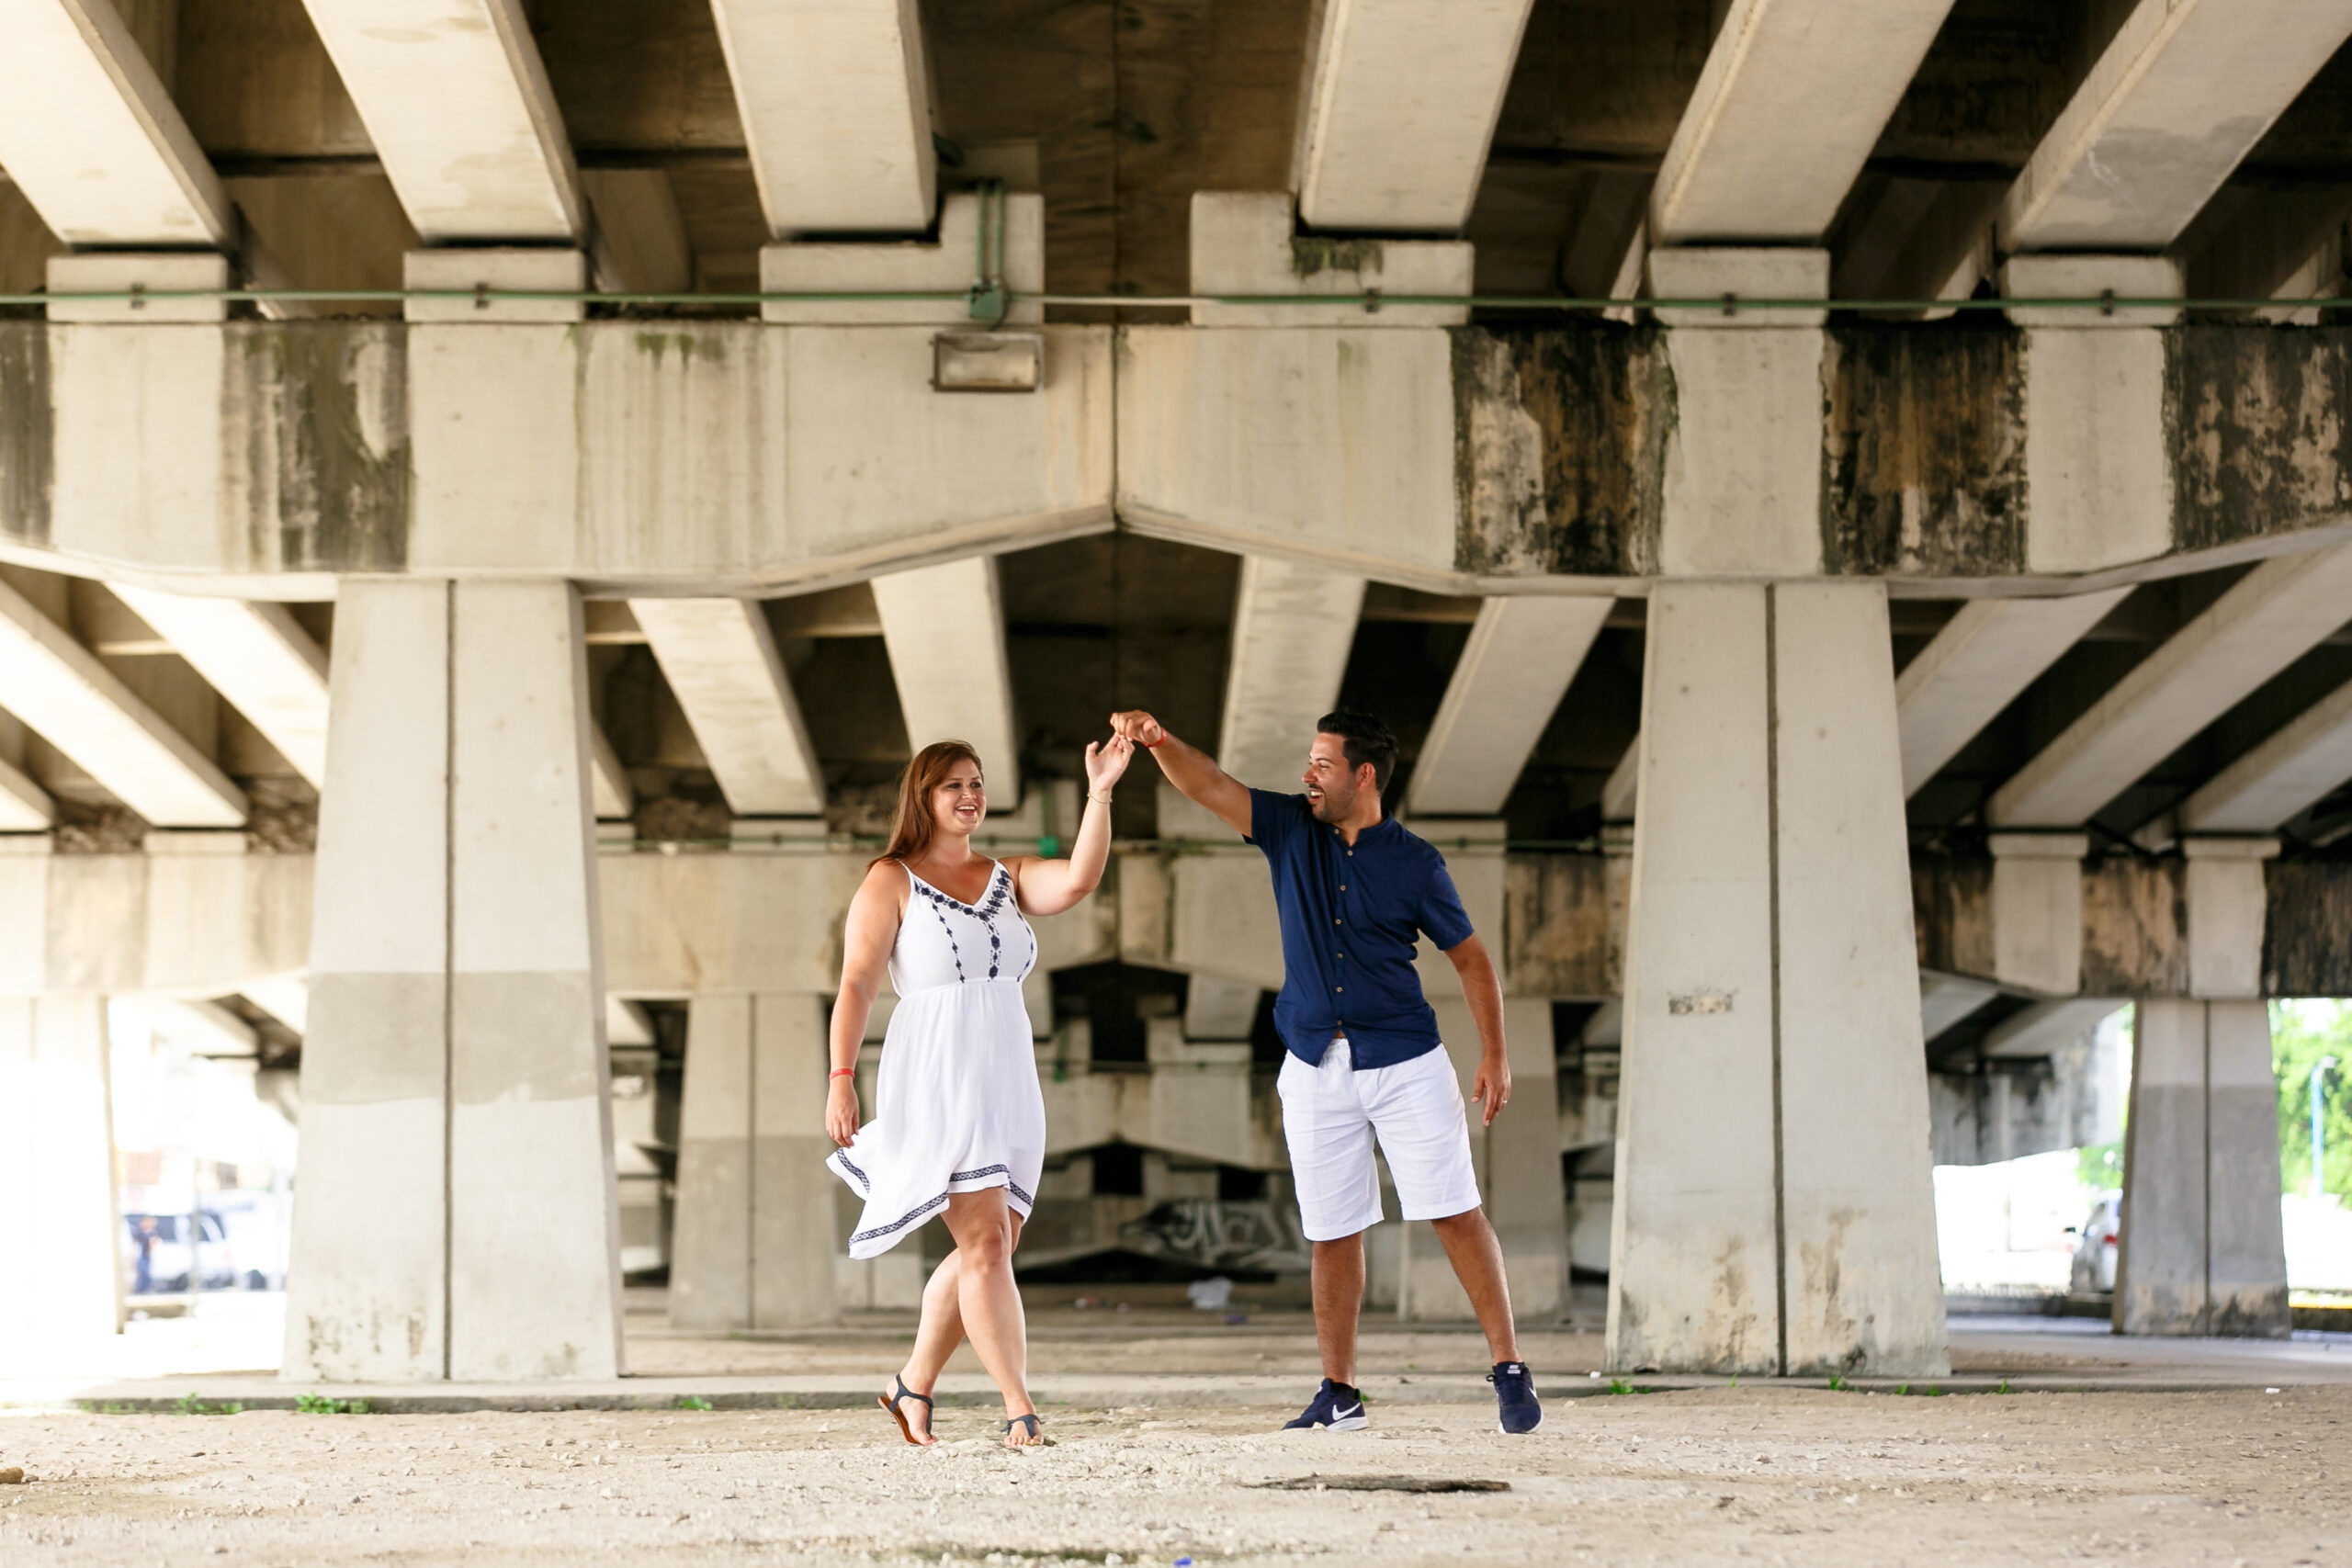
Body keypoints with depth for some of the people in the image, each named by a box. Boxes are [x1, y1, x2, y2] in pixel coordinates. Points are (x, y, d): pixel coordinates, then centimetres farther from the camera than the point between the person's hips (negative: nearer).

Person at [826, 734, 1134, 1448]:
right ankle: (1021, 1411, -15)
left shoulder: (1007, 878, 13)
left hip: (1007, 1086, 6)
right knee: (986, 1243, -14)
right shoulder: (891, 883, -1)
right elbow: (856, 986, -6)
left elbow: (1078, 880, -7)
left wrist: (1099, 794, -18)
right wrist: (841, 1078, -15)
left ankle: (913, 1385, 26)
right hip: (936, 1085, -6)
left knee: (985, 1252, 10)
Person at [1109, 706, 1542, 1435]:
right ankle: (1338, 1394, 14)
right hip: (1315, 1068, 3)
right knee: (1333, 1233, 7)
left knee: (1456, 1213, -5)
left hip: (1404, 1061, -3)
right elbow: (1207, 784, -4)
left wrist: (1494, 1054, -3)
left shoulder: (1414, 863, -3)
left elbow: (1470, 957, 3)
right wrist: (1158, 740, -24)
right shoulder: (1290, 830, 5)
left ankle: (1510, 1373, 0)